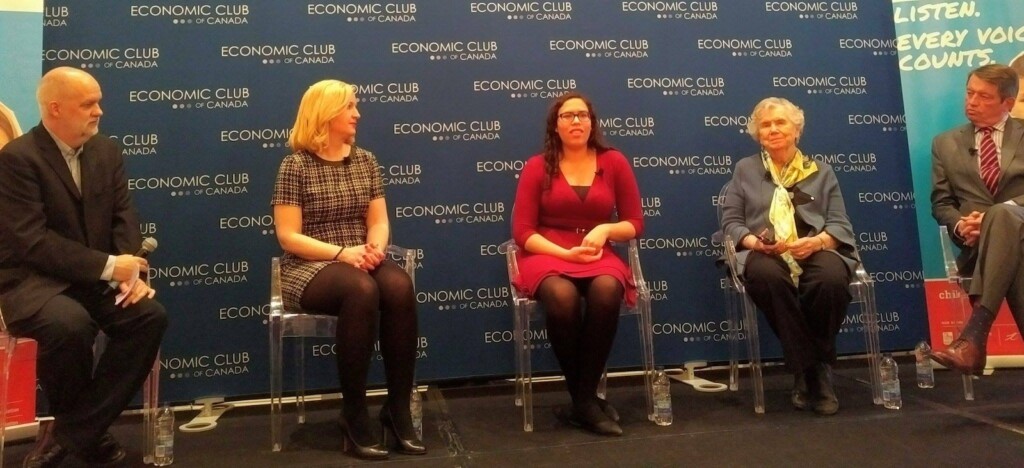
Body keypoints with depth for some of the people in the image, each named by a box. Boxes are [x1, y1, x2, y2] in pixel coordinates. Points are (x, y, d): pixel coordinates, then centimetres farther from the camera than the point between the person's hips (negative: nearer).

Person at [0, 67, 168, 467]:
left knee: (151, 315, -22)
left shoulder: (107, 150, 8)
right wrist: (108, 266, -24)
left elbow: (123, 218, 4)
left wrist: (129, 272, -15)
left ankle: (71, 430, -11)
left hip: (95, 279, 6)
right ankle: (81, 427, -5)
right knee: (70, 325, -36)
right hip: (34, 279, -5)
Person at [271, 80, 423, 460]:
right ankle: (354, 416, -24)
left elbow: (379, 221, 9)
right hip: (310, 267, -4)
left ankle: (398, 409, -20)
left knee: (401, 288, -30)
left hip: (362, 261, 4)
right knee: (361, 291, -37)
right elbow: (288, 237, -9)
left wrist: (375, 247, -13)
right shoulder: (296, 165, -4)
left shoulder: (365, 161, 11)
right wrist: (342, 253, -20)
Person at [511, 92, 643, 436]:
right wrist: (565, 253, -14)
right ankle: (587, 401, -14)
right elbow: (522, 231, -1)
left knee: (606, 291, -34)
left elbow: (635, 223, 10)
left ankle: (583, 400, -18)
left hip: (598, 256, 2)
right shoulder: (537, 167, 3)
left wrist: (605, 230, -11)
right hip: (547, 256, -1)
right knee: (562, 297, -36)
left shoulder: (614, 162, 8)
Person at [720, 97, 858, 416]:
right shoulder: (745, 169, 21)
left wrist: (817, 241, -15)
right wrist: (755, 242, -13)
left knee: (832, 279, -37)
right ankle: (807, 370, -24)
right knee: (765, 275, -39)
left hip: (816, 251, 1)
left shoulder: (821, 172, 22)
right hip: (765, 254, 0)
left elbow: (840, 224, 9)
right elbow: (731, 222, 10)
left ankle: (819, 368, -15)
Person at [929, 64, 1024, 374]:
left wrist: (996, 215, -18)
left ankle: (975, 333, -49)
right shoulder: (946, 143, 20)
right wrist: (960, 225, -10)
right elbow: (941, 202, 13)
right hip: (980, 244, 1)